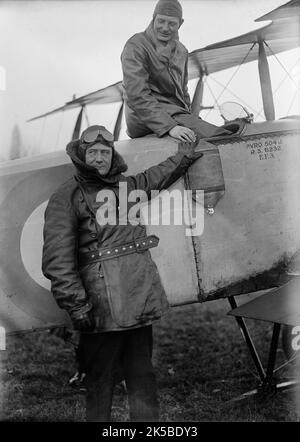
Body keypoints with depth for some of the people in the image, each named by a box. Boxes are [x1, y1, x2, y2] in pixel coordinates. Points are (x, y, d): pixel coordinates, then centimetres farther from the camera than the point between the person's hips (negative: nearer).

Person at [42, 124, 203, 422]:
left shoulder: (127, 185, 18)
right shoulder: (66, 197, 1)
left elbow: (162, 174, 37)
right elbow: (57, 260, -8)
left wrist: (190, 151, 41)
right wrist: (76, 304, -14)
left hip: (141, 298, 6)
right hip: (102, 304, -5)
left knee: (141, 375, 12)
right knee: (101, 379, 1)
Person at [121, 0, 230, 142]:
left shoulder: (181, 51, 19)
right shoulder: (135, 47, -8)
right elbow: (137, 96, -20)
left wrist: (189, 119, 14)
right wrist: (169, 126, -30)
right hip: (144, 120, -7)